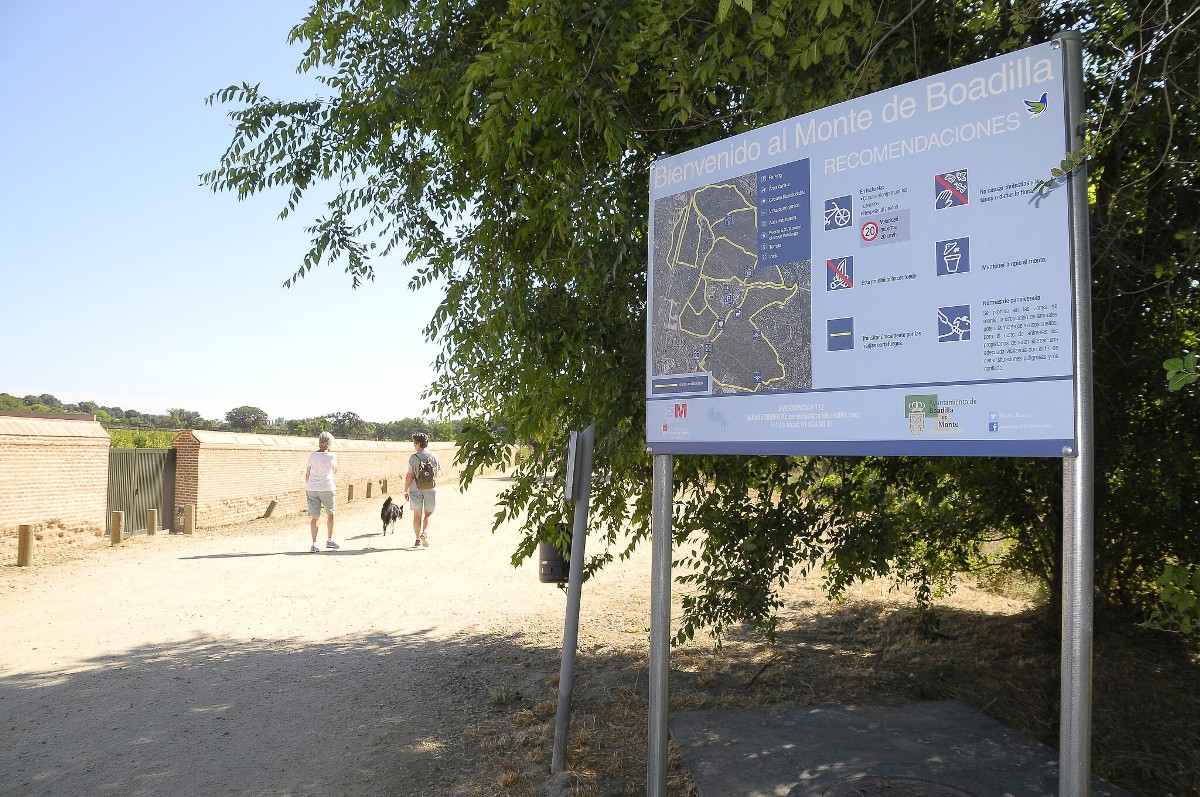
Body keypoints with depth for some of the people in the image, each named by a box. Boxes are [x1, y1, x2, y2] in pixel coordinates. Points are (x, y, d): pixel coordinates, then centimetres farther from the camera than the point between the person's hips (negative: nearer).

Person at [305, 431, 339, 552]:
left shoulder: (312, 456, 4)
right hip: (326, 488, -3)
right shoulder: (331, 456, -6)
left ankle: (314, 544, 2)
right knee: (330, 513, 16)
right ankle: (330, 540, 22)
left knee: (315, 517, 5)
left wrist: (307, 487, 21)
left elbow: (307, 474, 8)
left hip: (312, 488, 3)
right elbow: (335, 471, 11)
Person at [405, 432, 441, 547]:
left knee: (417, 515, 11)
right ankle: (425, 533, -14)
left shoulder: (413, 458, -9)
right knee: (428, 514, 10)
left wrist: (406, 490, 0)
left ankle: (418, 540, 14)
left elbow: (409, 476, -9)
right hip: (431, 489, 1)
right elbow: (437, 473, 3)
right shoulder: (433, 456, -2)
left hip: (416, 489, -1)